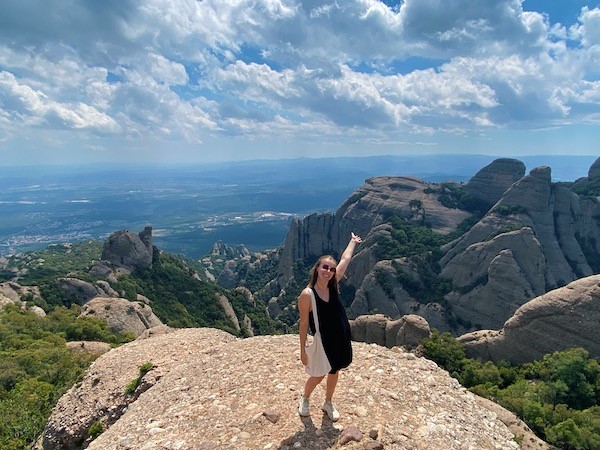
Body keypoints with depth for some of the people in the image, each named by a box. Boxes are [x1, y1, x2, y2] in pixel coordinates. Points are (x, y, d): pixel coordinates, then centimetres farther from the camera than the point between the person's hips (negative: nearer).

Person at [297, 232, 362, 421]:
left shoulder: (332, 285, -8)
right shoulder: (307, 294, -23)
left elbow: (345, 259, 5)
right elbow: (304, 323, -15)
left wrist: (353, 241, 17)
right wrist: (303, 350, -10)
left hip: (341, 339, 5)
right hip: (323, 341, -5)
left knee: (334, 371, 22)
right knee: (318, 376, 13)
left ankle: (328, 403, 46)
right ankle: (304, 399, 44)